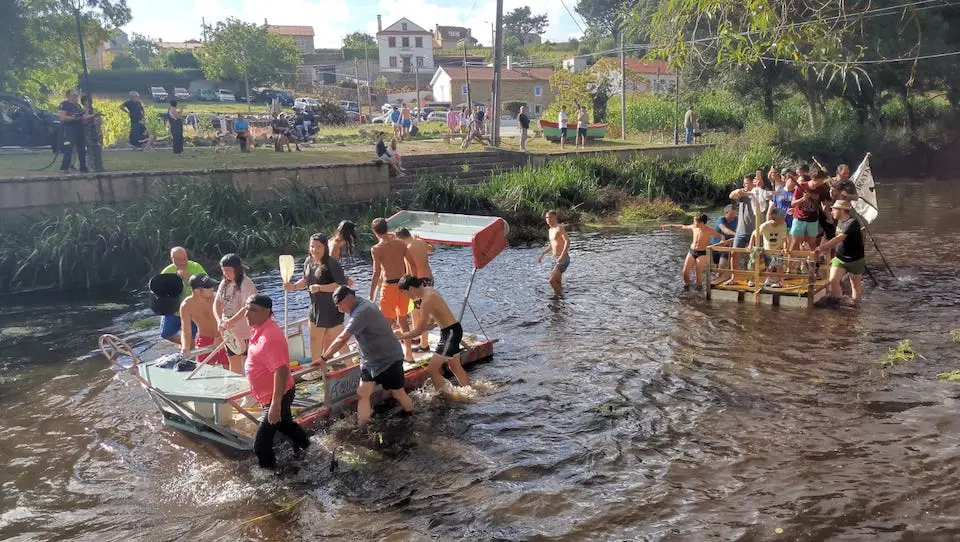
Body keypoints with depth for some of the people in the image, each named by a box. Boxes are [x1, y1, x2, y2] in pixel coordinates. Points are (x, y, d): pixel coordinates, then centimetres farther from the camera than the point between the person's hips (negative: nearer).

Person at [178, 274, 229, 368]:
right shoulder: (186, 306, -16)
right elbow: (186, 331, -15)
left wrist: (219, 337, -31)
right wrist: (185, 348, -32)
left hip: (222, 339, -1)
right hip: (204, 340, 1)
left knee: (229, 369, -1)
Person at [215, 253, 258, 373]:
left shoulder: (246, 283, -15)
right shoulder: (224, 284, 9)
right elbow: (217, 303, 5)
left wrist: (232, 321, -32)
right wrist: (219, 321, -12)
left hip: (245, 331, -7)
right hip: (229, 331, 7)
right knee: (233, 362, 16)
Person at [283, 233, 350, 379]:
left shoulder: (332, 263, -21)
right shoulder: (308, 261, 1)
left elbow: (342, 284, -27)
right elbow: (306, 280, 17)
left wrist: (320, 288, -29)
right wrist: (293, 286, -1)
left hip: (332, 308, -7)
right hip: (316, 307, 7)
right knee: (315, 339, 16)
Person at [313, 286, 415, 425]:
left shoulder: (362, 311, -29)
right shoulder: (351, 310, 3)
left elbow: (342, 339, -29)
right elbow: (343, 337, 15)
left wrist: (324, 357, -23)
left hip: (389, 358, -9)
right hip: (370, 360, 9)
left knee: (398, 393, 4)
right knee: (362, 394, -1)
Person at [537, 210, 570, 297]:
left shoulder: (559, 228, -12)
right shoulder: (550, 230, 16)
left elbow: (567, 241, -24)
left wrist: (562, 256, -34)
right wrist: (542, 254, 22)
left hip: (563, 259, -9)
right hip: (556, 259, 9)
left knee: (552, 280, -16)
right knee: (557, 282, 13)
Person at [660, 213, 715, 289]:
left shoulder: (709, 230, -15)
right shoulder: (694, 227, 0)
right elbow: (682, 227, 13)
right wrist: (669, 226, 16)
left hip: (702, 254, -5)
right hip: (691, 251, 5)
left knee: (699, 272, -8)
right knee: (685, 271, 2)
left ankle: (699, 287, 14)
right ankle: (686, 284, 26)